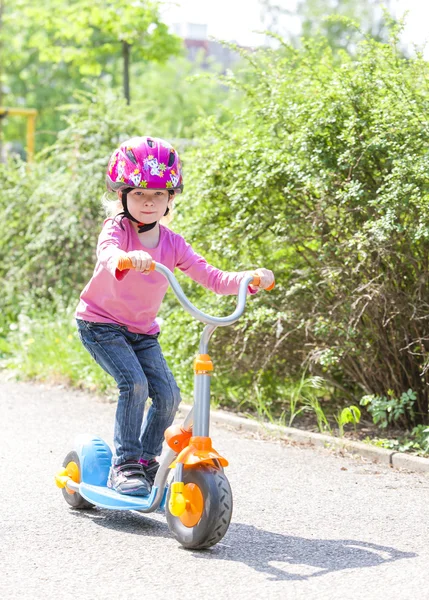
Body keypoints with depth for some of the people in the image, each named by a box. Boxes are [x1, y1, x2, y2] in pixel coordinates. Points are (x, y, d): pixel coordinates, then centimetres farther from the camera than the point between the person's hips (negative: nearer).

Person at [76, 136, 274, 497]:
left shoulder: (172, 243, -4)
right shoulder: (117, 228, -17)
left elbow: (214, 279, -7)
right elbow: (108, 254, -42)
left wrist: (250, 278, -25)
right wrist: (128, 258, -65)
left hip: (143, 332, 5)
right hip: (101, 324, -5)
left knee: (168, 394, -7)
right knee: (134, 383, -24)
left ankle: (147, 461, 14)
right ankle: (124, 465, -13)